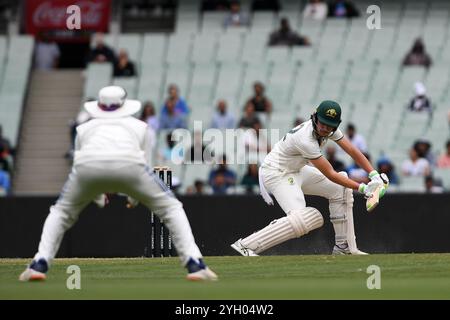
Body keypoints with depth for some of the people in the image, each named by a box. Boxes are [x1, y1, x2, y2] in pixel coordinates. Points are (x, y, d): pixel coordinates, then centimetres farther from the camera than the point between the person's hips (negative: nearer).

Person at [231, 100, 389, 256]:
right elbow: (329, 174, -27)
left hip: (296, 170, 10)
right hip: (275, 172, -10)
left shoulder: (330, 129, -7)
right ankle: (246, 245, -27)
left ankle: (344, 246, 16)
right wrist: (362, 188, -26)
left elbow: (352, 151, -4)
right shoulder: (306, 140, -32)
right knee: (301, 220, -28)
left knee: (340, 190, 10)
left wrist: (374, 174, -17)